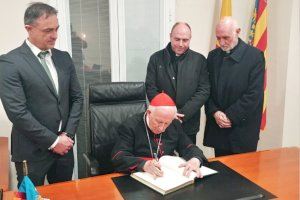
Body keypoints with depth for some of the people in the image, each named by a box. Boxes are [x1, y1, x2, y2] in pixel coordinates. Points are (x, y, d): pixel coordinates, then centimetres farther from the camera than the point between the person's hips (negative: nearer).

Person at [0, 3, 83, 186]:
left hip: (64, 146, 5)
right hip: (32, 151, -5)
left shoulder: (64, 58, 6)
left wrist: (68, 134, -4)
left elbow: (77, 98, 7)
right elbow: (17, 112, -17)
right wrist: (52, 141, -14)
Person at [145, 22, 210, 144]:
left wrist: (182, 114, -13)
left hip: (188, 123, 1)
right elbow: (151, 89, -1)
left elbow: (204, 91, -4)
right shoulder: (156, 58, 1)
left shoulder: (199, 60, 0)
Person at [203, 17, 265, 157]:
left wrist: (230, 116, -13)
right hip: (218, 127, 4)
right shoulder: (213, 56, 8)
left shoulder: (254, 55, -6)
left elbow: (254, 94, -12)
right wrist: (214, 112, -8)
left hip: (243, 128, -4)